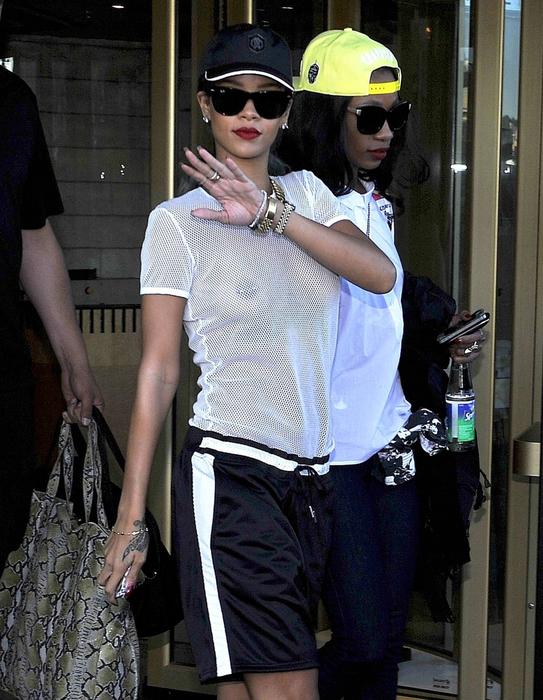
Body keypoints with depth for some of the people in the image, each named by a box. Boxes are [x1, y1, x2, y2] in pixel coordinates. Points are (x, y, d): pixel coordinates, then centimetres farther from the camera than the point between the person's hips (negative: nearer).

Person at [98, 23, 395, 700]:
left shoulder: (307, 193, 11)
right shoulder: (178, 220, -2)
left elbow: (381, 274, -7)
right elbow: (158, 370, -5)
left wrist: (274, 215, -18)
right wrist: (130, 515, -8)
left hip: (310, 474, 5)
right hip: (230, 472, -5)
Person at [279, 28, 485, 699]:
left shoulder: (379, 204, 13)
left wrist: (443, 338, 8)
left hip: (394, 439, 7)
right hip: (330, 452, -7)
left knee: (389, 634, 10)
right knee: (363, 640, -6)